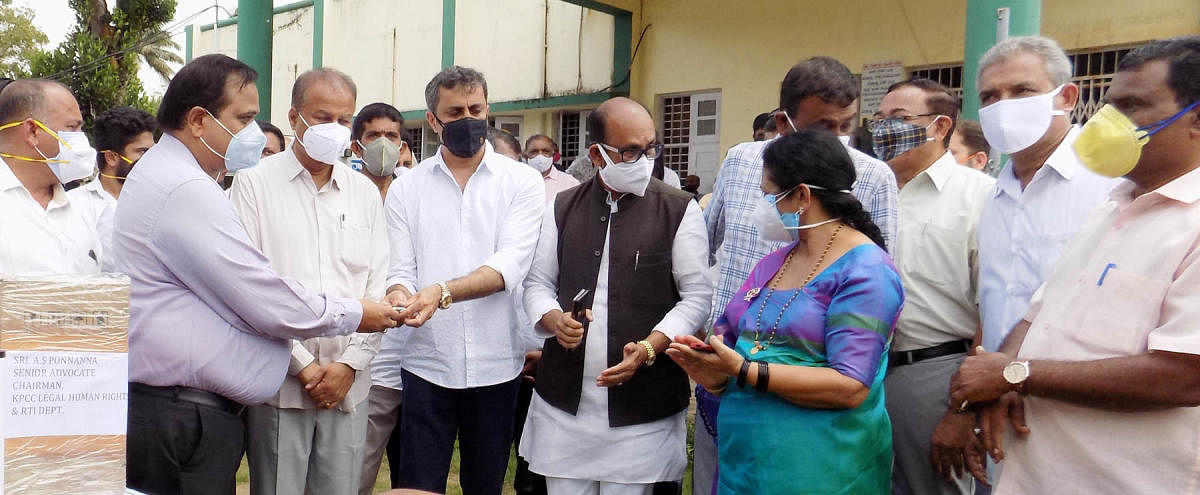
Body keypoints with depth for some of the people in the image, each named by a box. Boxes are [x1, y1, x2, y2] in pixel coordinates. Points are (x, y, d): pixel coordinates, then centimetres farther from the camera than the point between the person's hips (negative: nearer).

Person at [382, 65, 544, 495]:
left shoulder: (522, 182, 0)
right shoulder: (405, 188, 6)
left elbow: (509, 265, -13)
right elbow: (400, 270, 1)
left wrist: (442, 291, -28)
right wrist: (399, 295, -24)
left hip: (496, 363, 0)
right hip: (427, 362, 1)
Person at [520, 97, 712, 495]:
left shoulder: (679, 210, -2)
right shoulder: (563, 208, 9)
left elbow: (697, 295, -3)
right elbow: (538, 283, 12)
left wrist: (648, 348, -17)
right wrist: (555, 319, -10)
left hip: (643, 406, -3)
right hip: (564, 401, 3)